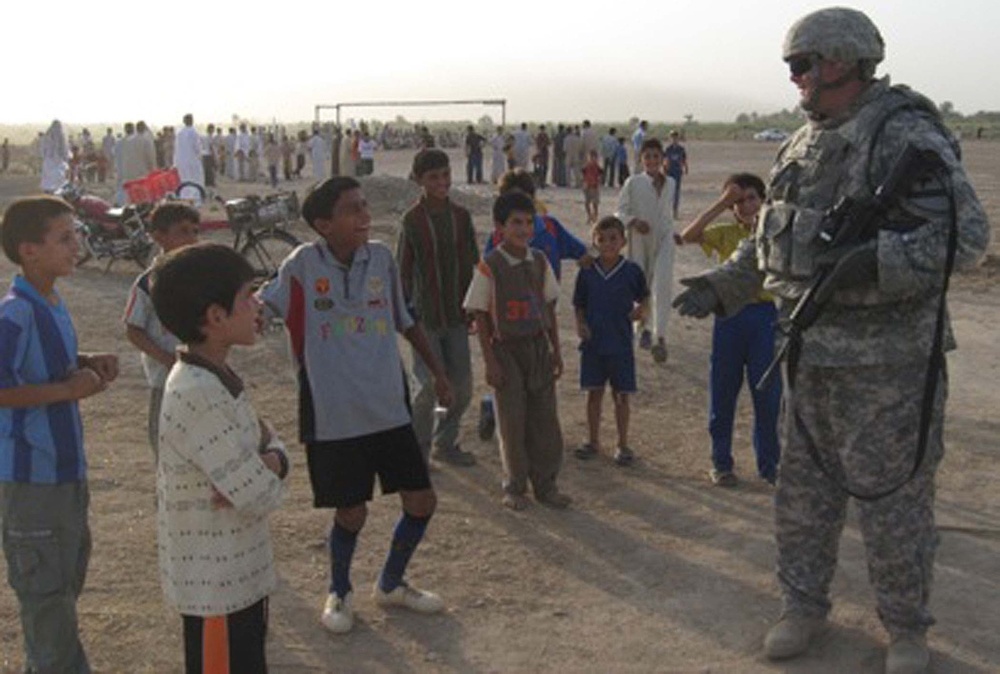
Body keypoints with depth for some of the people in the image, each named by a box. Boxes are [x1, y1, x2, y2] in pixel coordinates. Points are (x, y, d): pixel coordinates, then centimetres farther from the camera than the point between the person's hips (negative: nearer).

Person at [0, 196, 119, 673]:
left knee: (68, 569, 22)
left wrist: (89, 364, 3)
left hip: (66, 465, 10)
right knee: (44, 584, 3)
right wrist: (68, 390, -24)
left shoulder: (52, 304, 5)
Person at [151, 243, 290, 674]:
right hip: (215, 583, -9)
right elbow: (263, 496, -27)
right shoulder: (199, 396, -27)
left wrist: (272, 461, -13)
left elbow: (264, 436, 10)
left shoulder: (217, 378, 3)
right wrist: (266, 474, -6)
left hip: (239, 572, 9)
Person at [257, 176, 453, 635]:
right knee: (351, 512, 4)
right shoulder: (303, 264, -10)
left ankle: (391, 585, 33)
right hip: (333, 416, -4)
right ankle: (339, 593, 34)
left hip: (389, 409, 4)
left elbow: (405, 321, 13)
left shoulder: (381, 257, 1)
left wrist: (437, 371, 17)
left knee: (422, 501, 7)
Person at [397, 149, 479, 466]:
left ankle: (445, 443, 28)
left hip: (456, 315, 5)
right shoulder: (412, 219, -9)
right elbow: (403, 271, -5)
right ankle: (418, 450, 14)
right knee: (427, 386, -5)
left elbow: (472, 264, 10)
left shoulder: (461, 216, 3)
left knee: (462, 386, 9)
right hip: (425, 317, -4)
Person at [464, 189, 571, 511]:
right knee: (512, 421, 3)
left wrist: (556, 351, 9)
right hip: (507, 350, -4)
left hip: (539, 347, 4)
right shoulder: (489, 267, -10)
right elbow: (481, 317, -8)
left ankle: (545, 484, 20)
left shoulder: (539, 262, 3)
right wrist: (490, 362, -11)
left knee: (545, 418, 7)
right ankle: (514, 487, 18)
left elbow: (549, 308, 11)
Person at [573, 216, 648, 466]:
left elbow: (643, 295, 11)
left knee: (621, 396, 6)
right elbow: (579, 305, 7)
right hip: (593, 343, 2)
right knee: (594, 393, 11)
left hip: (621, 344, -1)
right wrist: (580, 324, -9)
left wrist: (639, 309, -8)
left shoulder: (631, 271, -4)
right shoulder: (587, 272, -1)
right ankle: (593, 441, 25)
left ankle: (623, 445, 18)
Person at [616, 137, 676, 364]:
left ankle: (660, 336, -12)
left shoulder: (670, 183, 7)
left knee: (662, 285, -13)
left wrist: (674, 233, 18)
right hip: (640, 240, -1)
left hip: (663, 239, 1)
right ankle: (645, 328, 34)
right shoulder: (633, 182, -5)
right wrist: (634, 221, -22)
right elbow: (620, 211, -4)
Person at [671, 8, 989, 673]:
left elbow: (966, 232, -22)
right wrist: (722, 286, 11)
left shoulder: (906, 136, -14)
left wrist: (876, 261, -32)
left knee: (894, 500, 5)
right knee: (802, 492, 16)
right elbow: (770, 239, 20)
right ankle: (804, 607, 33)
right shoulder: (803, 146, 11)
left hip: (886, 362, -7)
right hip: (812, 356, 8)